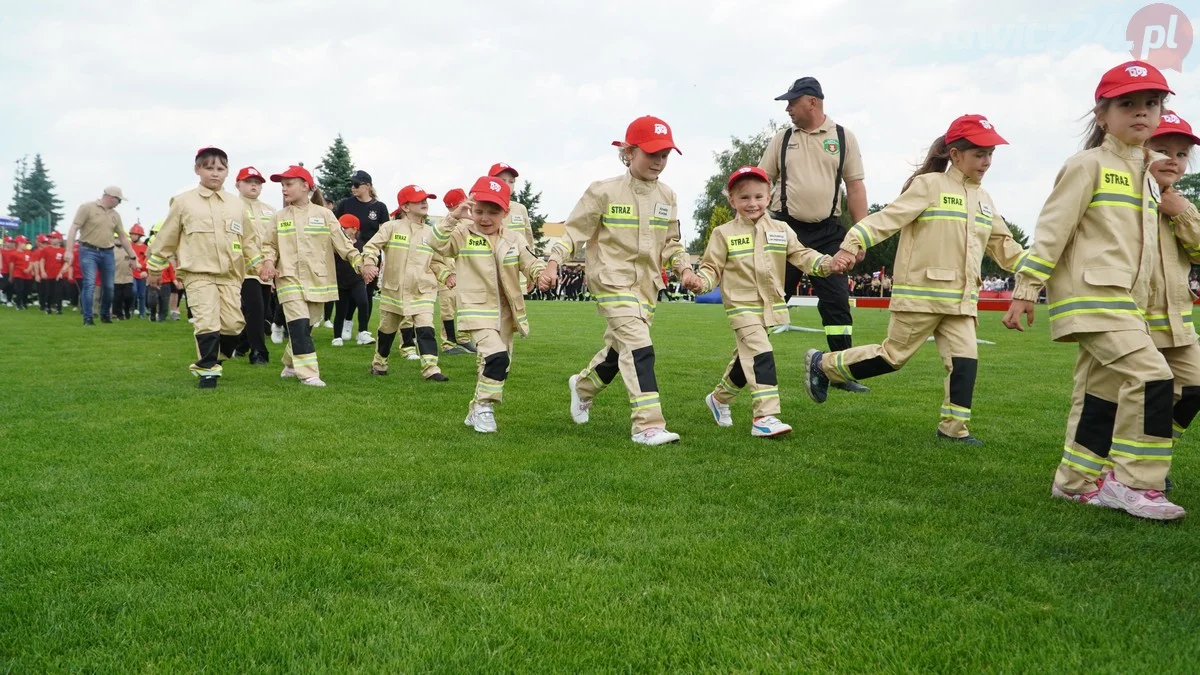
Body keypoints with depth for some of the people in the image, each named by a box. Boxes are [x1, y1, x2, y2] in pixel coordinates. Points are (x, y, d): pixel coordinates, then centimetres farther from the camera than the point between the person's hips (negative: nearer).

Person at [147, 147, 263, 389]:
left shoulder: (236, 204, 10)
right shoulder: (183, 202, 0)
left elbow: (248, 239, 17)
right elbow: (166, 238, 6)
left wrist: (259, 264, 9)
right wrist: (155, 269, 10)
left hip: (230, 275, 4)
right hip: (198, 274, -4)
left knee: (233, 323, 2)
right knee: (207, 323, -13)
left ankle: (209, 359, 24)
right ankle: (207, 369, 1)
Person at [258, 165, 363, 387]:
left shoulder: (324, 214, 1)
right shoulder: (280, 216, 7)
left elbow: (342, 243, -1)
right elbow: (270, 245, 12)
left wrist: (361, 263, -11)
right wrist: (268, 262, -8)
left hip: (318, 280, 1)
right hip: (290, 279, -1)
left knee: (306, 326, 12)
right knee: (299, 326, -13)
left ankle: (291, 364, 33)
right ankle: (308, 373, -11)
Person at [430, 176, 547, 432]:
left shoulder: (514, 240, 3)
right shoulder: (463, 235, -7)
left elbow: (530, 263, 1)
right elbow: (436, 243, -21)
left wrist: (542, 273, -21)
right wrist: (453, 217, -33)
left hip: (505, 313, 6)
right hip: (477, 310, -5)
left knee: (500, 365, 15)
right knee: (497, 356, -23)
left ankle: (477, 411, 34)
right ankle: (484, 407, -5)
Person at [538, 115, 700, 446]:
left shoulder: (667, 196, 7)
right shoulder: (604, 191, -8)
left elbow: (670, 242, 16)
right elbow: (574, 230, -4)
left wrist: (683, 267, -1)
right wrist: (553, 263, -16)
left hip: (647, 284, 6)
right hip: (612, 279, -6)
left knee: (621, 348, 15)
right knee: (639, 347, -18)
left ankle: (583, 386, 44)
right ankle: (648, 425, -16)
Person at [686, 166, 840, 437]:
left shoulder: (781, 230, 8)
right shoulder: (723, 234, -2)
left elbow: (801, 255, 4)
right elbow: (712, 267, -1)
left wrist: (825, 263, -14)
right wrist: (701, 281, -22)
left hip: (770, 306, 5)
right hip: (741, 306, -5)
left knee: (746, 358, 18)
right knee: (760, 356, -19)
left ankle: (719, 398, 40)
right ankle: (765, 416, -20)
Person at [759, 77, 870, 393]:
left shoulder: (843, 138, 4)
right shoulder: (782, 139, 7)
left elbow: (855, 188, 3)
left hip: (827, 232, 0)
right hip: (787, 229, 1)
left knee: (836, 301, -1)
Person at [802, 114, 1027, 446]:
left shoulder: (984, 200, 15)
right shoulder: (929, 185, -8)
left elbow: (1002, 243, 23)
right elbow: (889, 217, -17)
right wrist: (852, 243, -29)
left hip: (960, 299, 7)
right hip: (922, 294, -6)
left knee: (965, 360, -2)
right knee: (893, 356, 0)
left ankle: (953, 428, 9)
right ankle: (821, 363, 16)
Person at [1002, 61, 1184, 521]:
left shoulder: (1147, 178, 19)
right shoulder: (1089, 165, -5)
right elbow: (1052, 229, -11)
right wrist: (1026, 290, -15)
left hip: (1122, 301, 9)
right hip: (1091, 295, -9)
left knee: (1101, 392, 10)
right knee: (1151, 376, -19)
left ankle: (1076, 481, 19)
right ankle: (1133, 482, -11)